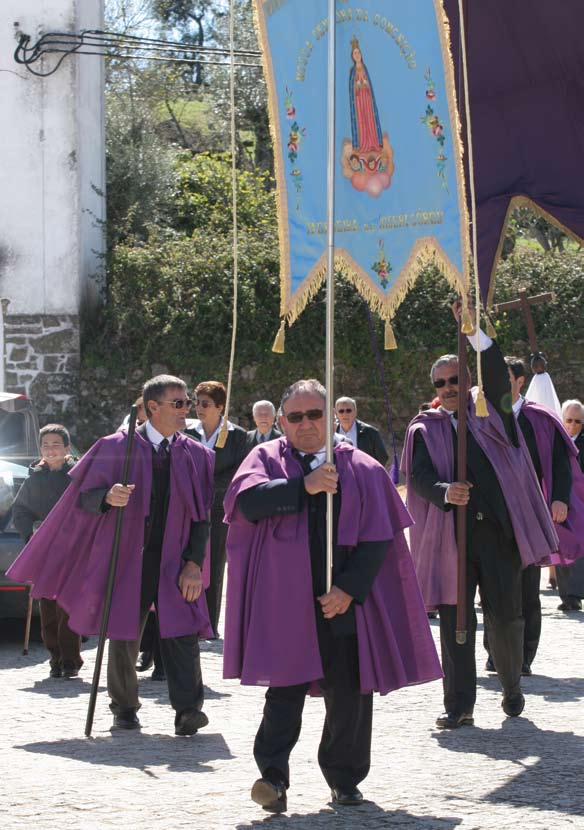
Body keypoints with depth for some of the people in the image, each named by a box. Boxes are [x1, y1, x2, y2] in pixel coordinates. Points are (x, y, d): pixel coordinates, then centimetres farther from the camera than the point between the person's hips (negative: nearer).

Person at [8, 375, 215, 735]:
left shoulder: (195, 455, 6)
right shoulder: (118, 448, 0)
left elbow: (202, 515, 5)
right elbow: (85, 498, 0)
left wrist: (194, 563, -6)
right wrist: (108, 497, -23)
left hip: (174, 561, 1)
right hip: (128, 555, -1)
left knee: (181, 631, -13)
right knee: (123, 635, 6)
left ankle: (188, 709, -15)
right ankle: (124, 707, 23)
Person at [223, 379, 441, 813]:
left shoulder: (360, 468, 8)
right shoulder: (267, 459, 8)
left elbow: (378, 536, 0)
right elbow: (246, 500, -13)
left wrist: (350, 588, -11)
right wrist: (304, 487, -19)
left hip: (345, 599, 2)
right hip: (286, 600, -1)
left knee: (349, 694, 5)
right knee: (285, 688, -9)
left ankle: (345, 778, 19)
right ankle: (273, 777, -12)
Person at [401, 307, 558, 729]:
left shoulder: (488, 410, 11)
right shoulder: (425, 428, 11)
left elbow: (498, 374, -9)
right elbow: (418, 476, -3)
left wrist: (474, 330, -22)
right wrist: (445, 492, -25)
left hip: (497, 528, -1)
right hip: (450, 532, 1)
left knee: (504, 615, 0)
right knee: (454, 618, -1)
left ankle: (512, 687, 23)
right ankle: (459, 705, 3)